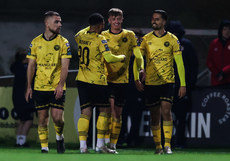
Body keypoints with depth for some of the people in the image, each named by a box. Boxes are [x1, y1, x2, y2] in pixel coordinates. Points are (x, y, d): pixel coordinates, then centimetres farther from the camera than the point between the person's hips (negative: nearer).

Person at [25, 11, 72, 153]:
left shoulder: (63, 42, 0)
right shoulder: (36, 42, 4)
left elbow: (65, 66, -5)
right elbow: (31, 65, 9)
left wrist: (61, 85, -16)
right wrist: (29, 87, 4)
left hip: (57, 87, -1)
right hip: (40, 87, 1)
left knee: (57, 117, -9)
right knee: (42, 118, 2)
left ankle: (59, 136, 20)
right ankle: (44, 147, 10)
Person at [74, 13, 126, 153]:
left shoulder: (81, 36, 6)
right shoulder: (100, 39, -12)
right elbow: (109, 58, -19)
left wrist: (92, 26, 35)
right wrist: (122, 57, -1)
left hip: (82, 79, 6)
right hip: (97, 81, -6)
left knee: (86, 112, 4)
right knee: (105, 110, 6)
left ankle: (83, 145, -5)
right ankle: (100, 144, 3)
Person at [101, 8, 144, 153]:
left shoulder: (129, 36, 6)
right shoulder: (103, 36, 5)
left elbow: (138, 55, 2)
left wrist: (141, 68, -17)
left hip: (122, 79, 1)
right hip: (107, 78, -1)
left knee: (118, 113, 6)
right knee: (110, 108, -17)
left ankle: (113, 144, 14)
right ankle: (106, 140, -14)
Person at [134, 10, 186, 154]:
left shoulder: (172, 39, 1)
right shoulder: (146, 39, 5)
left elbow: (179, 63, 2)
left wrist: (183, 84, -1)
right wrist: (137, 79, -7)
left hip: (167, 81, -2)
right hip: (150, 82, 2)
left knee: (166, 111, -16)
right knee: (155, 116, 5)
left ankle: (167, 145, -13)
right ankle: (158, 146, 15)